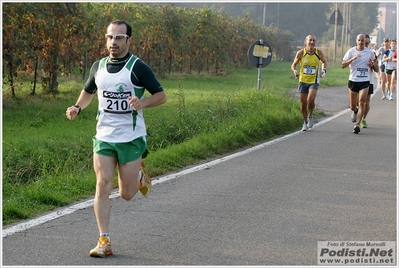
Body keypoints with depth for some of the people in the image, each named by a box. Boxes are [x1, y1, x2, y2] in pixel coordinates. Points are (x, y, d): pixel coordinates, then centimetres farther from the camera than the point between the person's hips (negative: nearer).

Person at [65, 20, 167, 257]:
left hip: (131, 138, -3)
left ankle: (137, 172, 36)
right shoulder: (98, 66, 7)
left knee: (126, 194, 1)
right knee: (103, 187, -6)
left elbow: (161, 96, -4)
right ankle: (104, 241, -2)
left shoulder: (138, 68, -7)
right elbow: (88, 91, 25)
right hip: (104, 137, 4)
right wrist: (77, 108, 6)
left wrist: (142, 102, -23)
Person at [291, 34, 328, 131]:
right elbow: (294, 64, 4)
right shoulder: (301, 53, -7)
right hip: (303, 80, 1)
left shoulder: (319, 52, -4)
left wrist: (324, 70, -4)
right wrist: (294, 71, -17)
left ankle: (310, 116, 9)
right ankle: (305, 122, 25)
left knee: (310, 100, -21)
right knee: (303, 103, 5)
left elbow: (324, 62, 15)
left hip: (314, 81, -1)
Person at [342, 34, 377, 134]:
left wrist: (373, 65, -5)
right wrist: (352, 59, -21)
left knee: (362, 102, -15)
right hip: (353, 80, 0)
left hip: (365, 81, 0)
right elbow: (343, 65, -6)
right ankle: (355, 111, 45)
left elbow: (376, 65, 20)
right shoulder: (351, 51, -1)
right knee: (352, 105, 9)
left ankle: (357, 125, -10)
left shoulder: (370, 52, 4)